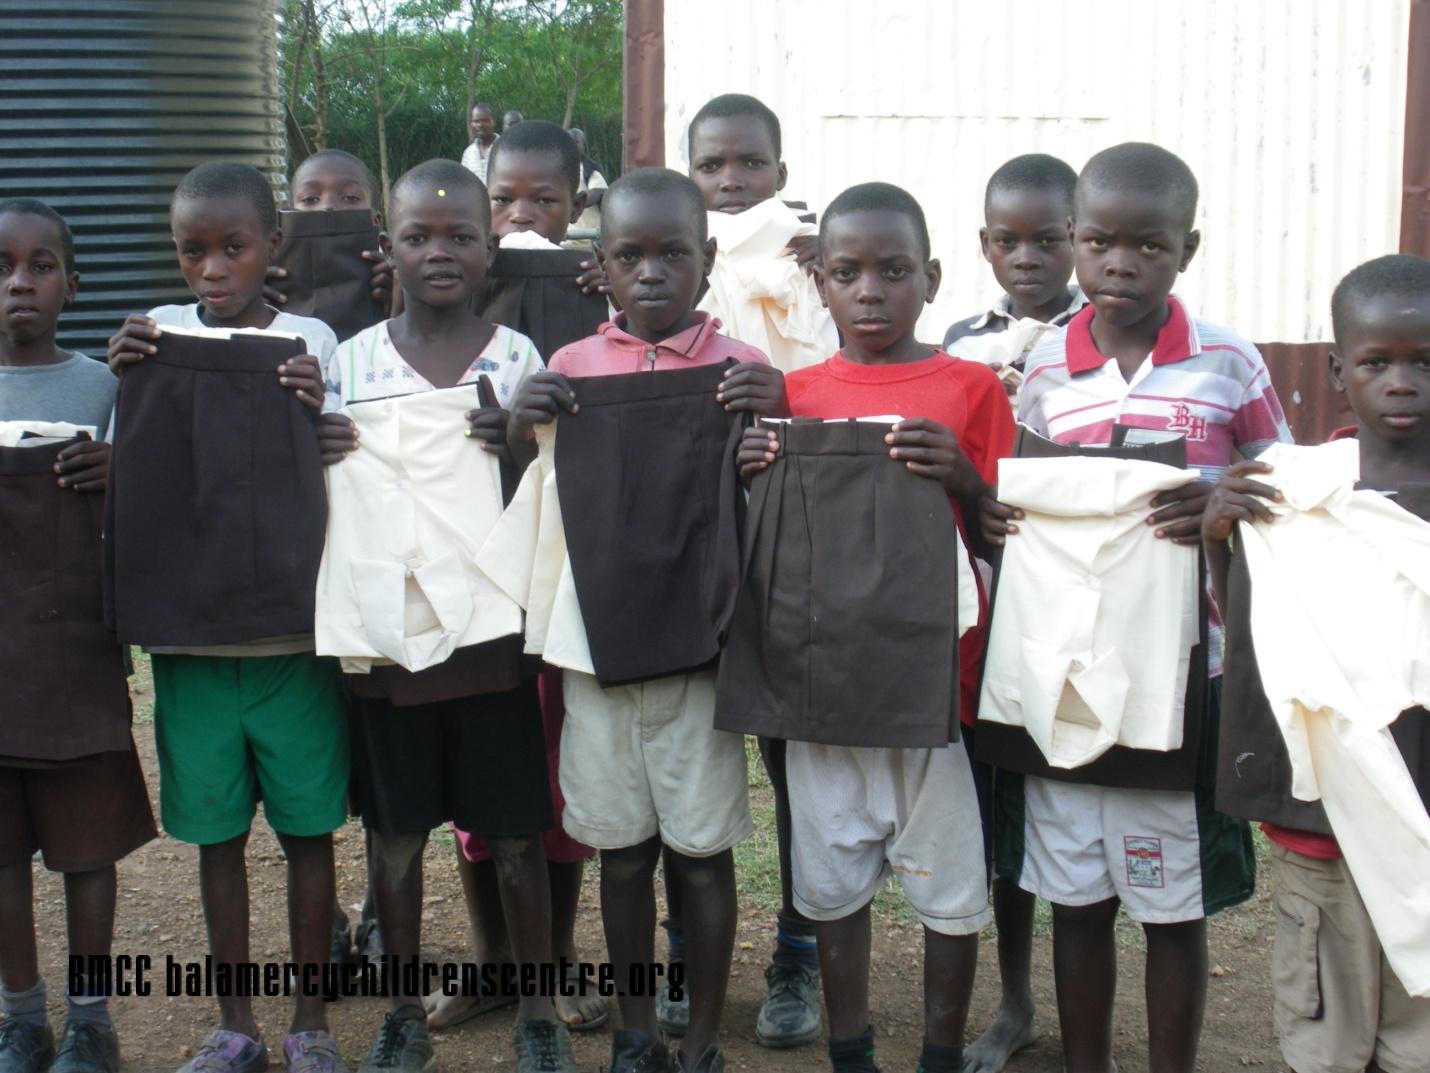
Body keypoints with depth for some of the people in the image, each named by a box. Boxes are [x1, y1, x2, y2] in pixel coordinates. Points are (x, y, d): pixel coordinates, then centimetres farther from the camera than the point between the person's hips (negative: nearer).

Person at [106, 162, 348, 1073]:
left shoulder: (311, 345, -2)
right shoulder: (156, 338, 2)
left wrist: (317, 414, -21)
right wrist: (124, 385, -14)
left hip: (293, 631, -1)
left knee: (307, 828, 7)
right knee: (218, 833, 11)